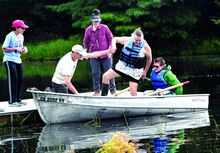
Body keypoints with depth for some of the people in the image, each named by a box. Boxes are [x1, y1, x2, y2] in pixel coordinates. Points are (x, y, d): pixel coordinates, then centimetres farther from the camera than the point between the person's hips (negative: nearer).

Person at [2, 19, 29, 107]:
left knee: (20, 79, 7)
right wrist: (16, 49, -18)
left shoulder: (21, 36, 11)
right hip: (9, 60, -8)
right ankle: (12, 101, -4)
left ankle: (18, 100, 17)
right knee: (13, 80, -8)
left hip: (18, 60, 8)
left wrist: (23, 49, 0)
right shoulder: (10, 36, -12)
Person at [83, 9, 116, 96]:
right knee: (95, 73, 4)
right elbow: (85, 42, 14)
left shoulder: (104, 28, -5)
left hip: (106, 55, -2)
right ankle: (97, 90, 14)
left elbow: (110, 39, 1)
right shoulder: (88, 30, 1)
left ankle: (113, 89, 9)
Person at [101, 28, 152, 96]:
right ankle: (103, 96, 13)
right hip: (122, 65, 4)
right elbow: (115, 39, 3)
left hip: (135, 71, -3)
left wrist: (145, 71, 6)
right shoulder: (127, 40, -12)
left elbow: (149, 59, -1)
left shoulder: (145, 46, -16)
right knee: (105, 76, -3)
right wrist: (113, 46, -19)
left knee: (133, 92, -8)